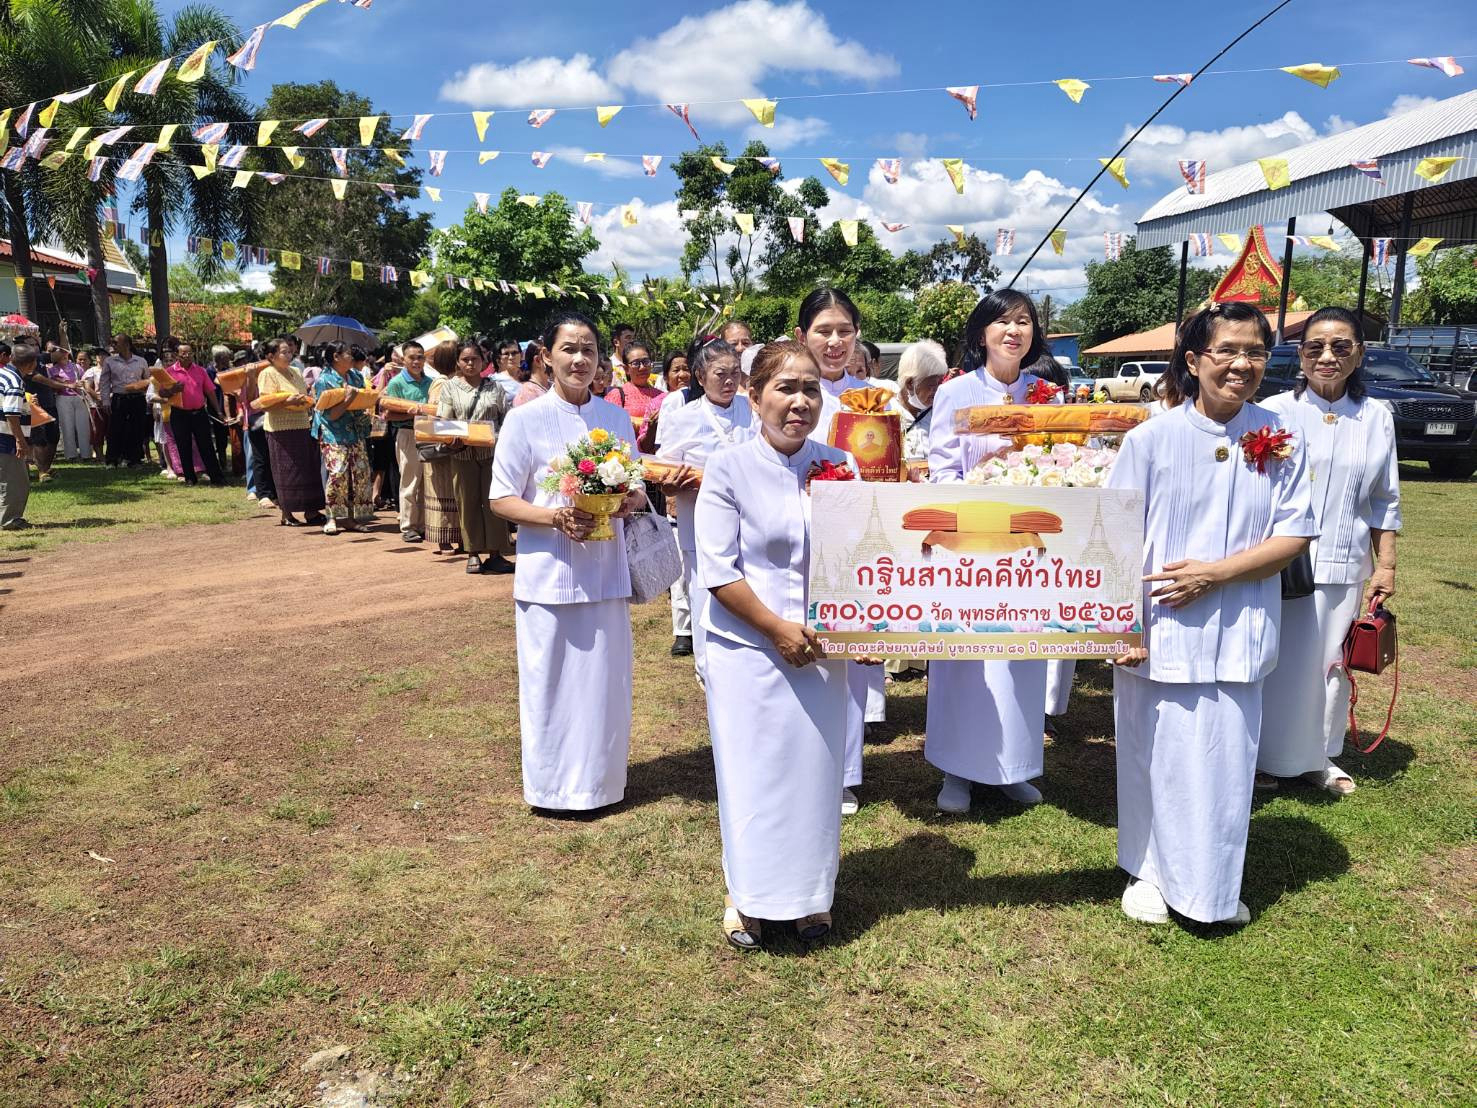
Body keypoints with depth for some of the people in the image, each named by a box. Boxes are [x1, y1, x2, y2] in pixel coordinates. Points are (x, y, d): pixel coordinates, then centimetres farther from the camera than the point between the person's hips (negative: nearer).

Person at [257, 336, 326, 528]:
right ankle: (287, 514, 5)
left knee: (309, 468, 6)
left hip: (303, 426, 7)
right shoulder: (267, 374, -5)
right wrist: (290, 402, -22)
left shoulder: (296, 372, 16)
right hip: (282, 429, -7)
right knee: (287, 471, -3)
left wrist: (308, 401, 4)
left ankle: (311, 511, 12)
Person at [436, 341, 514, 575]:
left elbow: (506, 418, 9)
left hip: (492, 450, 0)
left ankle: (494, 552, 4)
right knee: (468, 502, 3)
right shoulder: (450, 386, 9)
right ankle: (473, 553, 10)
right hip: (462, 452, 0)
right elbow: (443, 420, 4)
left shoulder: (494, 386, 10)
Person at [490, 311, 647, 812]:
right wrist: (555, 517, -20)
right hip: (548, 573, -3)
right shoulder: (525, 419, -4)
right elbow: (501, 499, -4)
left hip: (606, 571, 4)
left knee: (605, 679, 10)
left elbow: (638, 490, 14)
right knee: (549, 682, 3)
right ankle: (551, 785, 20)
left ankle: (599, 779, 26)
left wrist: (627, 502, -10)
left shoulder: (617, 417, 8)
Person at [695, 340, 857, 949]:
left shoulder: (838, 465, 1)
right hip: (748, 648, -3)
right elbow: (718, 570, -11)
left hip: (821, 649, 3)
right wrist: (778, 630, -14)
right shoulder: (727, 467, -9)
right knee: (751, 773, 6)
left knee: (816, 770, 11)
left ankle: (811, 893, 32)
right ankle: (745, 895, 28)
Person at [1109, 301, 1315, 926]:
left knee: (1227, 760, 10)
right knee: (1157, 756, 7)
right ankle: (1150, 872, 28)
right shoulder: (1151, 439, -5)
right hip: (1160, 633, -2)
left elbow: (1294, 535, -1)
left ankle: (1214, 885, 30)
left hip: (1237, 632, 2)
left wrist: (1216, 573, -14)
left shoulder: (1280, 440, 1)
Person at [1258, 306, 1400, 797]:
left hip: (1344, 566, 3)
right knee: (1278, 662, 2)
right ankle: (1267, 756, 20)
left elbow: (1384, 502, 11)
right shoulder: (1275, 412, -5)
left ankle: (1318, 756, 29)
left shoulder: (1377, 417, 5)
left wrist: (1385, 566, 7)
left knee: (1332, 662, 12)